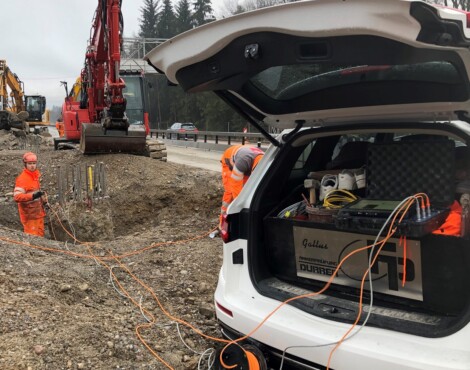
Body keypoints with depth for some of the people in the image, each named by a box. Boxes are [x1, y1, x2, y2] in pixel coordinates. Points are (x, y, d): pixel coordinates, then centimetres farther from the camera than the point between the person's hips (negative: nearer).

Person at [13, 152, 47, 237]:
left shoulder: (35, 176, 11)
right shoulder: (22, 179, -18)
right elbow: (17, 197, -27)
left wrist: (43, 199, 13)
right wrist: (33, 196, -39)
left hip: (38, 213, 9)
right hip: (29, 215, -9)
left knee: (40, 235, 17)